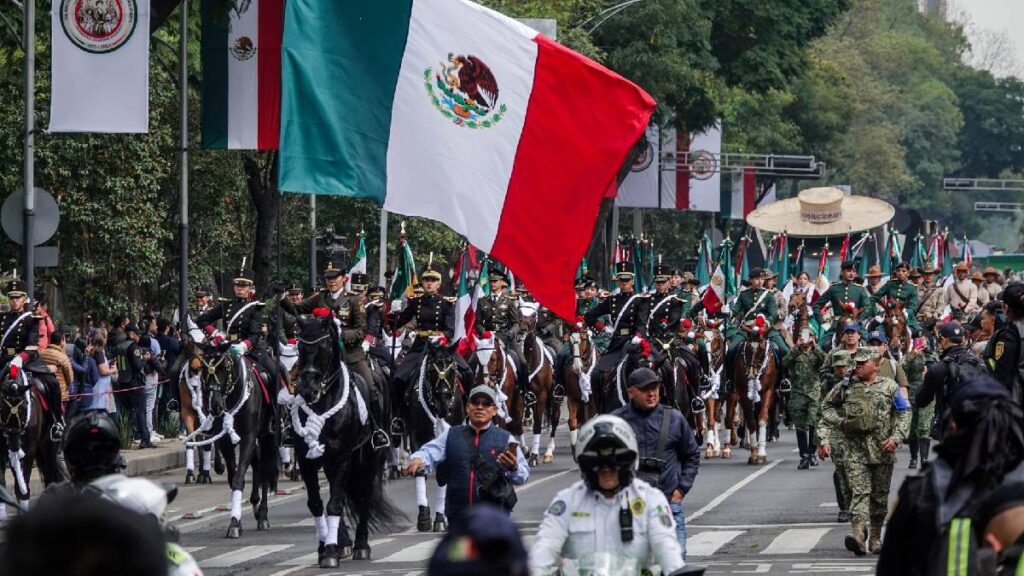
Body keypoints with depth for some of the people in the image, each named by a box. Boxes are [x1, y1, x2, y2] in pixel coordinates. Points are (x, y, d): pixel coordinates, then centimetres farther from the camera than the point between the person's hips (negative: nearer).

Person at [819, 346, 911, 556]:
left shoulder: (889, 387, 3)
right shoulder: (845, 388, 6)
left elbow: (904, 413, 4)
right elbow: (827, 409, 13)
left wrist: (896, 437, -8)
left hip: (882, 450, 1)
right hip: (855, 448, -1)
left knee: (880, 495, 8)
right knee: (859, 491, -15)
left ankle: (876, 537, 20)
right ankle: (857, 534, -29)